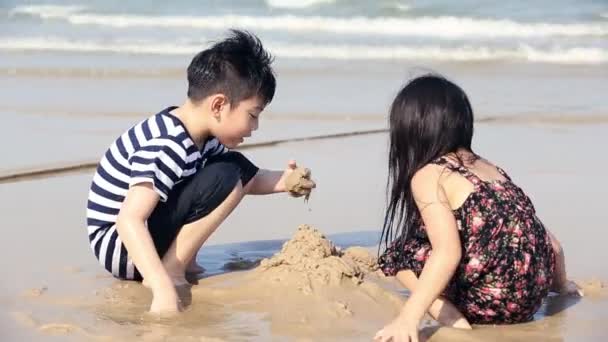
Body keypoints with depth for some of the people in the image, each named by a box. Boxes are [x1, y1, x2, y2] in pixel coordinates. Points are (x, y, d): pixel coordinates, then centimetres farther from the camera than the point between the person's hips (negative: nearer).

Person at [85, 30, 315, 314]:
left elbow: (244, 178, 20)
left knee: (239, 167, 10)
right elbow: (129, 221, -37)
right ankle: (171, 270, -17)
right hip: (118, 246, -9)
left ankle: (181, 257, 3)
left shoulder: (203, 136, 0)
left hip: (154, 229, 10)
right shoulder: (166, 148, -29)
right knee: (222, 179, -24)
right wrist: (164, 289, -44)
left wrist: (280, 182, 1)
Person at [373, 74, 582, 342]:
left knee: (399, 254, 10)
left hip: (489, 302, -9)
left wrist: (408, 319, -23)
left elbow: (448, 253, -20)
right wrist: (560, 285, 36)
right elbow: (549, 242, 18)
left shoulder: (428, 175, -4)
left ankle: (453, 320, -8)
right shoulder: (487, 168, 17)